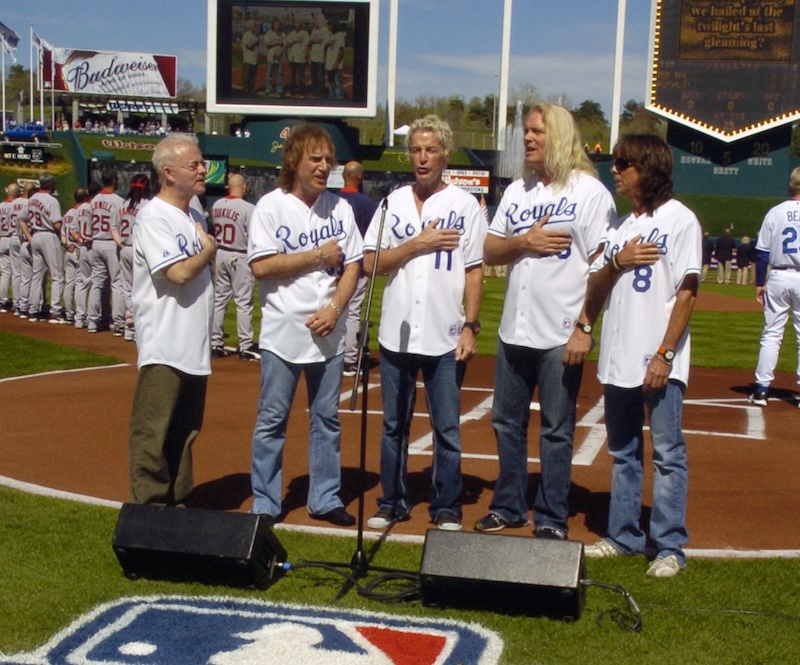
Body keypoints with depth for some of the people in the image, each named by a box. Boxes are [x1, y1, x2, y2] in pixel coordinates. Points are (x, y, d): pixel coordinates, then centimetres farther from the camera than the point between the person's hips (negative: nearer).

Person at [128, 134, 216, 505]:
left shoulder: (195, 216, 15)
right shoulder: (153, 218, -12)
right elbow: (179, 273, -21)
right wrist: (208, 251, -5)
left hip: (194, 347, 9)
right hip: (164, 348, -8)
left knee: (185, 431, 15)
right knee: (153, 434, -2)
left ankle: (178, 501, 26)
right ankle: (149, 508, 6)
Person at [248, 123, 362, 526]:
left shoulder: (340, 207, 6)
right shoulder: (271, 206, -5)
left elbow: (352, 265, 5)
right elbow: (261, 266, -14)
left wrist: (334, 308, -9)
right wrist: (318, 256, -12)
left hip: (329, 334, 4)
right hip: (283, 333, -4)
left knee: (327, 417, 10)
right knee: (272, 420, 3)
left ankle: (325, 499, 21)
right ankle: (264, 504, 13)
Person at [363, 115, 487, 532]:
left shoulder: (465, 205, 2)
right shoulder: (394, 203, 8)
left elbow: (474, 271, 0)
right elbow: (371, 263, 2)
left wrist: (470, 326, -6)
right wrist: (418, 243, -8)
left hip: (445, 337, -2)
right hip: (396, 335, 2)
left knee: (447, 429, 4)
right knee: (394, 425, 10)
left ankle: (446, 508, 15)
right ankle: (393, 502, 22)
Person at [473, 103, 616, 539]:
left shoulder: (589, 191, -6)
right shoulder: (517, 191, 13)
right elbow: (489, 253, 12)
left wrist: (584, 327, -16)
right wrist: (523, 242, -8)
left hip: (561, 336, -6)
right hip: (514, 331, 6)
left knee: (556, 430, 3)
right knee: (507, 422, 13)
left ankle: (551, 519, 14)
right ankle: (509, 507, 28)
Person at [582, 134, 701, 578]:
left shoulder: (679, 220, -5)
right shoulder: (621, 225, 14)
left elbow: (686, 292, -10)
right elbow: (593, 287, 13)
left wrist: (665, 353, -16)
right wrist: (617, 262, -7)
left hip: (659, 362, -7)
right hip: (617, 358, 7)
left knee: (667, 454, -1)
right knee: (623, 453, 13)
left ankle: (669, 547, 5)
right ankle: (624, 536, 24)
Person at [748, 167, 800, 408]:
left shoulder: (775, 212, 3)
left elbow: (762, 252, 2)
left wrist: (760, 283, 9)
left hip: (778, 278, 2)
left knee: (771, 334, 8)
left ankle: (761, 389, 5)